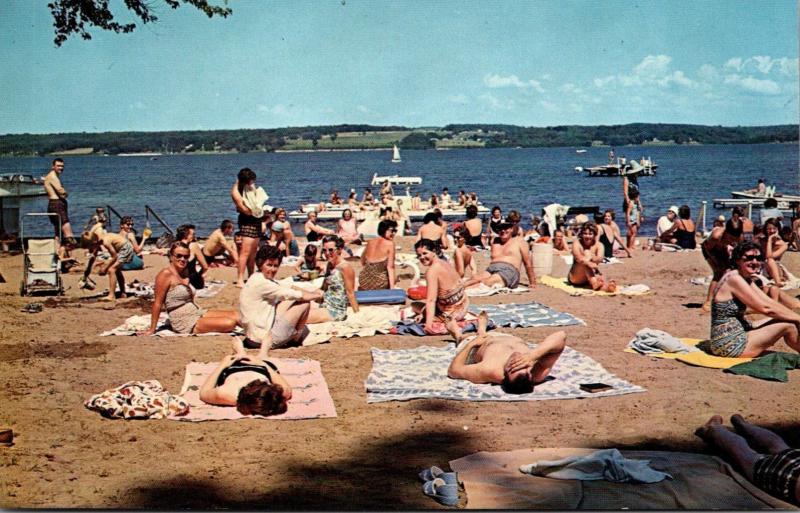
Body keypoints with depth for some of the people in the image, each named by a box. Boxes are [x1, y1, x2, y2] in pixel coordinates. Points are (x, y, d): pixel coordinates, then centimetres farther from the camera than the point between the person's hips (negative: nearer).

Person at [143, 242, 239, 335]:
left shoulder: (185, 272, 13)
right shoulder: (166, 274, -12)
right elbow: (157, 303, -13)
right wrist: (152, 330, -12)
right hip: (183, 322, -9)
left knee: (234, 315, -5)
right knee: (229, 323, -19)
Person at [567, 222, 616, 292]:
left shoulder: (598, 245, 0)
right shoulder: (577, 243, -7)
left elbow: (600, 259, -21)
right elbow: (578, 258, -28)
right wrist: (589, 263, -48)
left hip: (592, 276, 3)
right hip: (575, 278, -3)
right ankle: (594, 284, -46)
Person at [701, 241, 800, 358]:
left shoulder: (748, 280, 12)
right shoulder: (734, 279, -17)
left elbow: (770, 302, 10)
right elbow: (765, 308, -17)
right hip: (729, 346, -10)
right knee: (788, 325, -7)